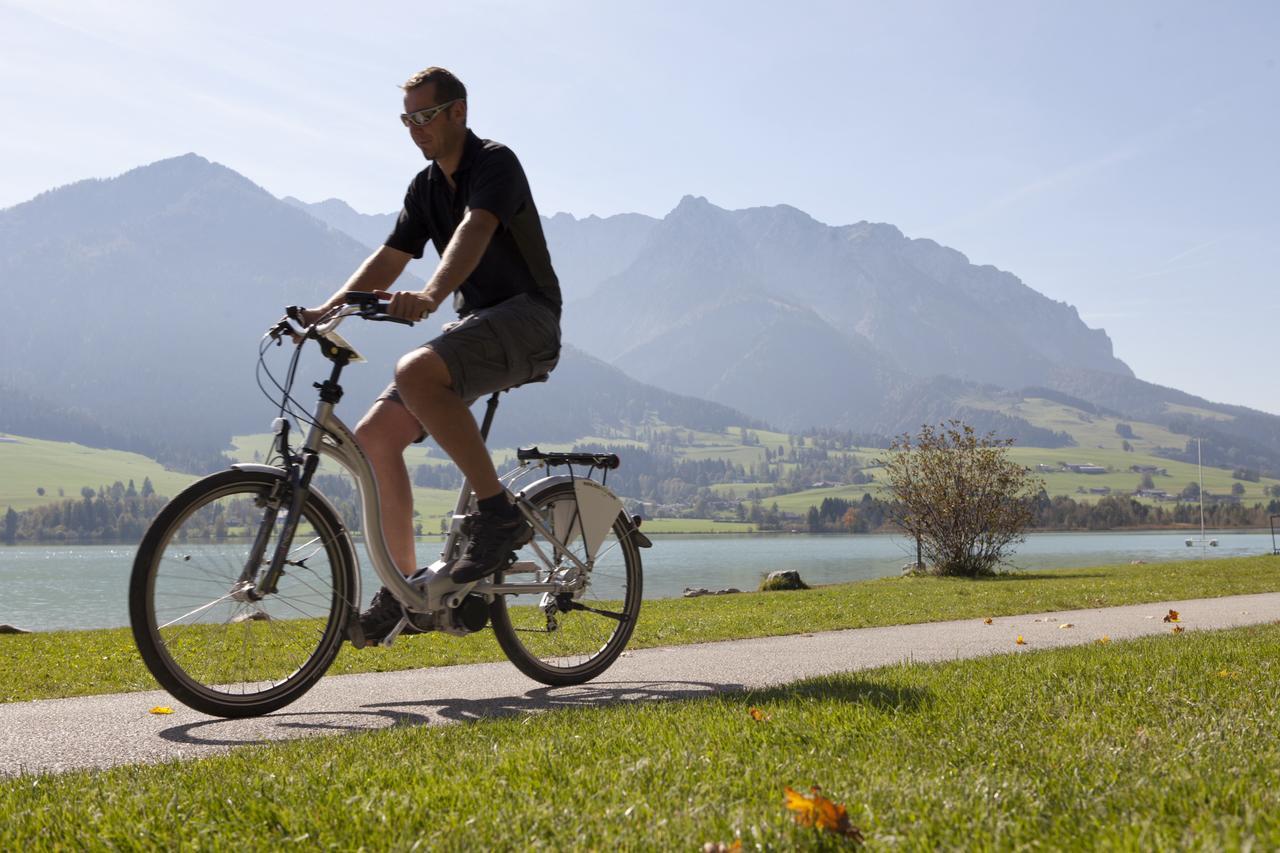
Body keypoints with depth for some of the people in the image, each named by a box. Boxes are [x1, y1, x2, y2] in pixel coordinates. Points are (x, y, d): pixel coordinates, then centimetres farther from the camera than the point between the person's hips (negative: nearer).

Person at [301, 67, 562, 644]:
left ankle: (498, 510, -25)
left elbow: (474, 232, -29)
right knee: (375, 435, -7)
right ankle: (404, 584, 3)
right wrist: (326, 310, -3)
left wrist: (431, 294, -47)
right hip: (474, 324, 8)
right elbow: (388, 259, 12)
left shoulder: (495, 163, -9)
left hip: (526, 319, -8)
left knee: (415, 371, -35)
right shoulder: (425, 188, 16)